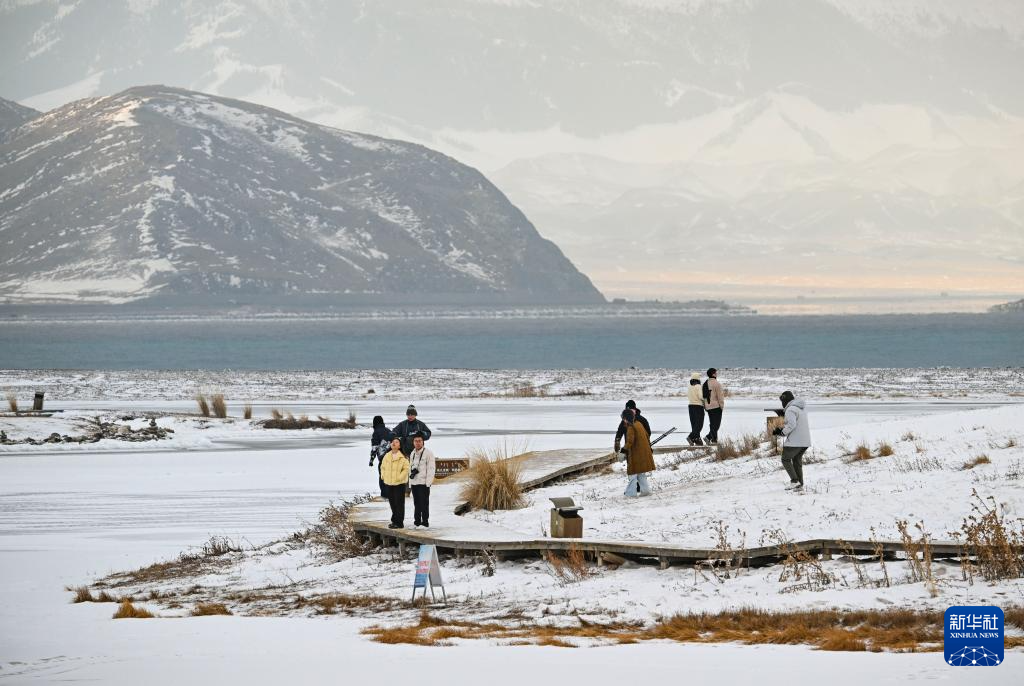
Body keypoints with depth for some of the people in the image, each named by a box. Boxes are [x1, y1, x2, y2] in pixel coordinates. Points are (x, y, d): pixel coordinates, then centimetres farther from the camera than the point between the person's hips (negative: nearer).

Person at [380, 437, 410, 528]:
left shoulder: (403, 457, -9)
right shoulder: (387, 456, 10)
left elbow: (406, 469, -10)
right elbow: (383, 467, 20)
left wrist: (399, 478, -15)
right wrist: (383, 476, 7)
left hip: (399, 483, -6)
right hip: (389, 483, 6)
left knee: (399, 503, -4)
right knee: (392, 503, 13)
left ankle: (399, 523, 0)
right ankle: (394, 521, 24)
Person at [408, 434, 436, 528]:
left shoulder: (428, 453, -7)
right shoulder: (412, 454, 15)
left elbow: (430, 468, -10)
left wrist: (428, 482, -15)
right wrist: (412, 472, 4)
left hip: (423, 483, -7)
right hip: (414, 482, 7)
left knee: (424, 503, -6)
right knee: (416, 503, 11)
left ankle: (425, 522, -2)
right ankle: (417, 522, 17)